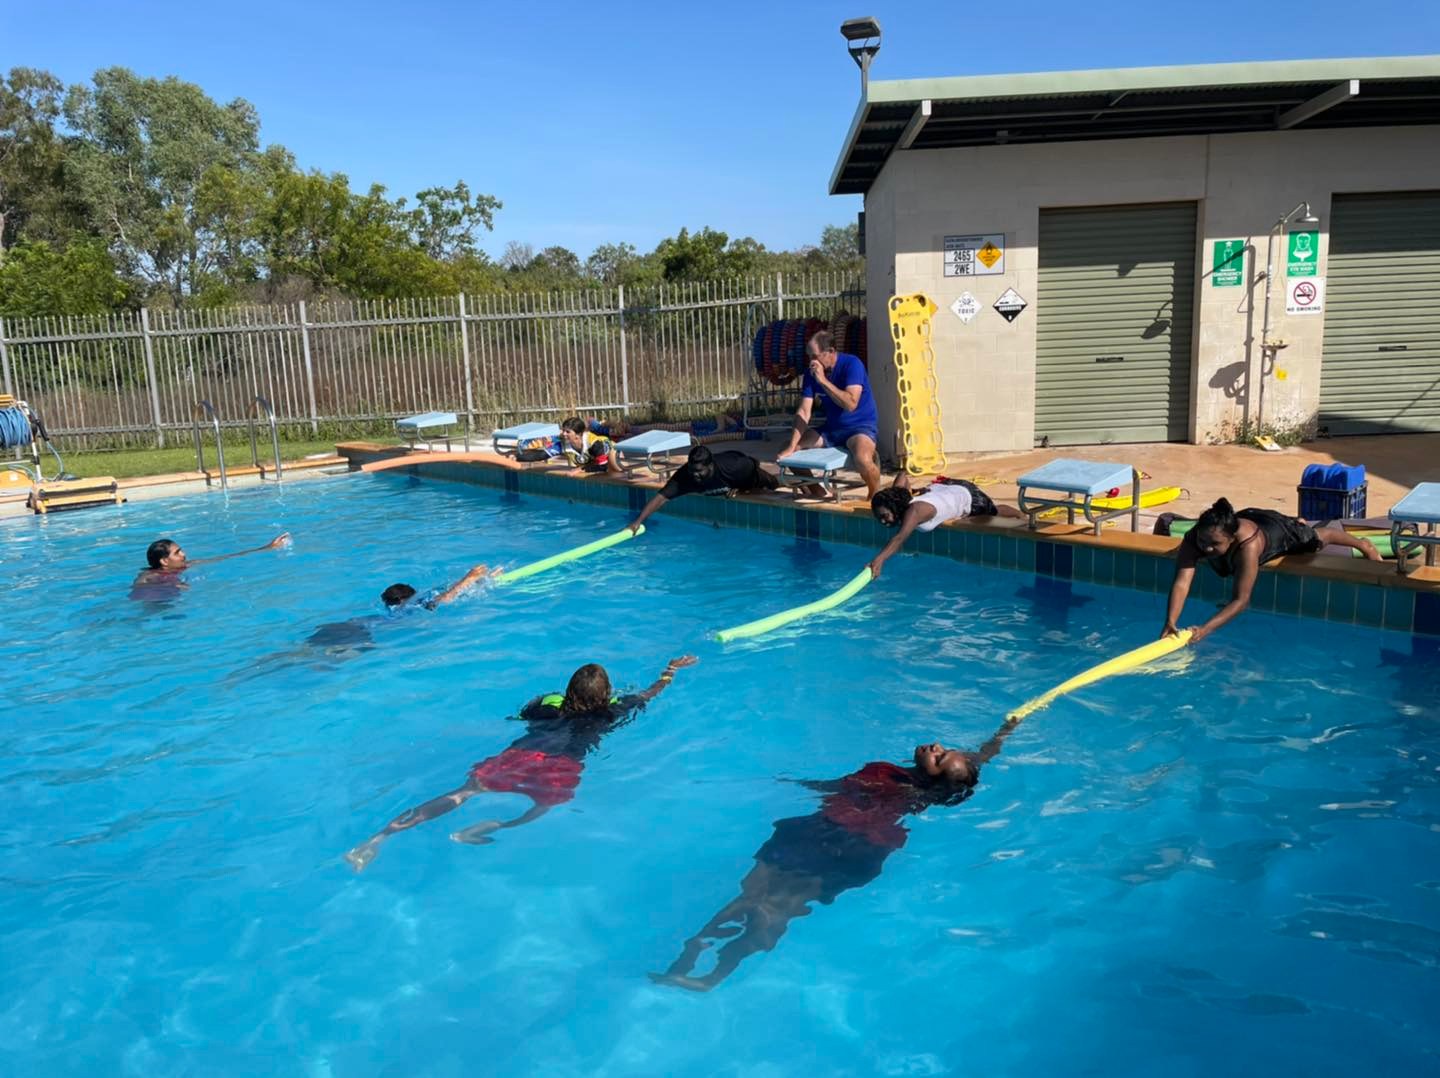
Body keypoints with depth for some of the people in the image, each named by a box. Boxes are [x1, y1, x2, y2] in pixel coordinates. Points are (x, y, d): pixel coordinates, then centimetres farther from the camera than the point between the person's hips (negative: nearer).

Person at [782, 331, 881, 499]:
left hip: (861, 426, -6)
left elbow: (851, 404, -31)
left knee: (863, 460, -37)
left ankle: (875, 497, -5)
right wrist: (792, 446, -16)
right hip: (831, 428, 6)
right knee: (792, 449, -4)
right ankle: (816, 494, 15)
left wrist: (823, 380, -31)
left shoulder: (851, 364, -18)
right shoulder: (812, 372, -3)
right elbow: (803, 412, -6)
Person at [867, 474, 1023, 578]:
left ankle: (1021, 516, 55)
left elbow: (900, 538, -63)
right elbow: (903, 476, -5)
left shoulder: (913, 511, -45)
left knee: (994, 513, 25)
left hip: (965, 495, -6)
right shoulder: (901, 502, -23)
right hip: (943, 489, 6)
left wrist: (879, 559, -77)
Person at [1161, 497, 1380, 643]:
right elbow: (1182, 582, -51)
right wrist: (1170, 623, -66)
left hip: (1278, 530, -4)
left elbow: (1241, 600, -51)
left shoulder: (1247, 546, -52)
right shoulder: (1192, 539, -42)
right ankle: (1299, 522, 67)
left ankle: (1364, 544, 59)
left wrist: (1205, 629, -63)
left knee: (1318, 538, 27)